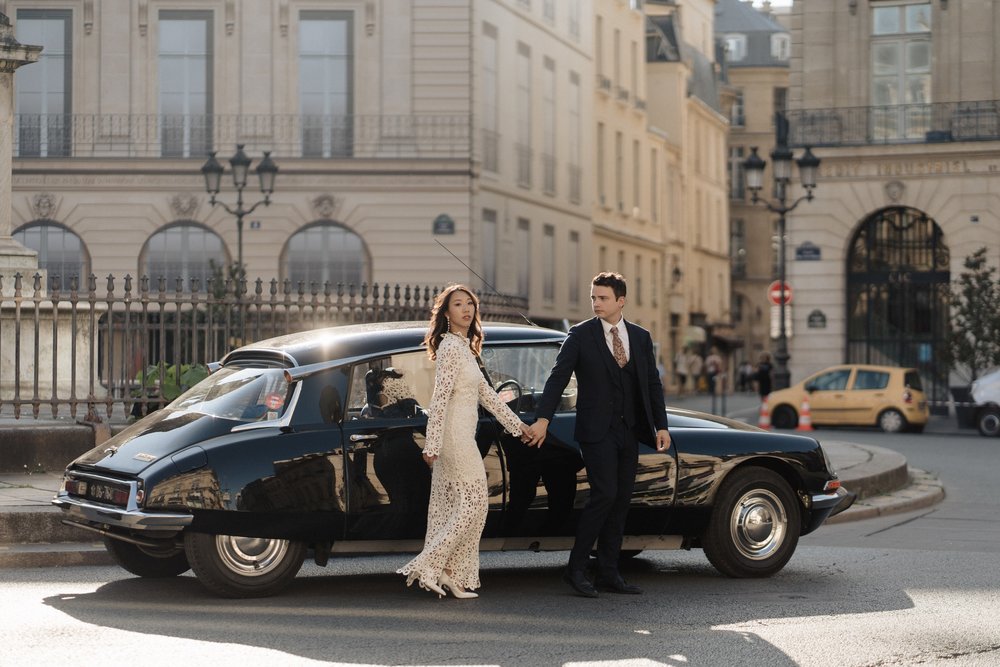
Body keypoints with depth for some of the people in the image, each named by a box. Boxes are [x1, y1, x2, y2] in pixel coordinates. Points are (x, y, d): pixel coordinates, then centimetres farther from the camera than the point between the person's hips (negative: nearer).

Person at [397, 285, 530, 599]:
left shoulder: (465, 347, 16)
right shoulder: (450, 347, -13)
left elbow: (484, 392, 23)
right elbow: (440, 397, -19)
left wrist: (516, 423, 24)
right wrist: (432, 444, -22)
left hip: (461, 436, 9)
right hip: (455, 435, -9)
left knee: (452, 506, 9)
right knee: (474, 501, -8)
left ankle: (448, 575, 12)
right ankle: (428, 563, -7)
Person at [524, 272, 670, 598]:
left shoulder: (641, 337, 10)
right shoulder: (580, 335, -2)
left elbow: (653, 384, 13)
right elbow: (557, 378, -8)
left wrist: (661, 425, 5)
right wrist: (543, 419, -20)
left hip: (629, 430, 5)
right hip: (597, 430, -5)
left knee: (621, 500, 5)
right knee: (604, 495, -15)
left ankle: (608, 573, 12)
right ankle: (576, 568, -5)